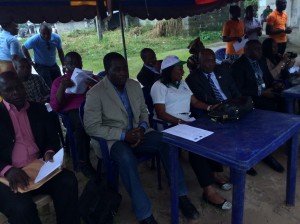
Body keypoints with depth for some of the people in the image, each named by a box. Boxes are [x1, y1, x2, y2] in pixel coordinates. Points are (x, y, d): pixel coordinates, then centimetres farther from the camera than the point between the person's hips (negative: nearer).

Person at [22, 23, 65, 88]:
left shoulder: (56, 37, -12)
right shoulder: (35, 39, -18)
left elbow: (60, 51, 1)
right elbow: (24, 48, -3)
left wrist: (63, 65, 0)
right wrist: (30, 62, -3)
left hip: (54, 65, 4)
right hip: (41, 66, -3)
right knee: (49, 87, -15)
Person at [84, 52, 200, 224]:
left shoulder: (135, 85, 6)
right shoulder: (95, 94, -11)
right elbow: (91, 127, -14)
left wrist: (142, 127, -9)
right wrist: (124, 135, -21)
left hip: (138, 133, 5)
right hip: (114, 139, -4)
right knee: (126, 158, -37)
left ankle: (181, 196, -10)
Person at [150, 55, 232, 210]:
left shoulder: (182, 83, 19)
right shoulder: (159, 86, -5)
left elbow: (195, 102, 15)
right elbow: (161, 113, -14)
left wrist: (210, 107, -3)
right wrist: (179, 122, -27)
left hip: (187, 121, 7)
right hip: (169, 125, -7)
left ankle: (214, 173, -5)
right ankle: (209, 190, -26)